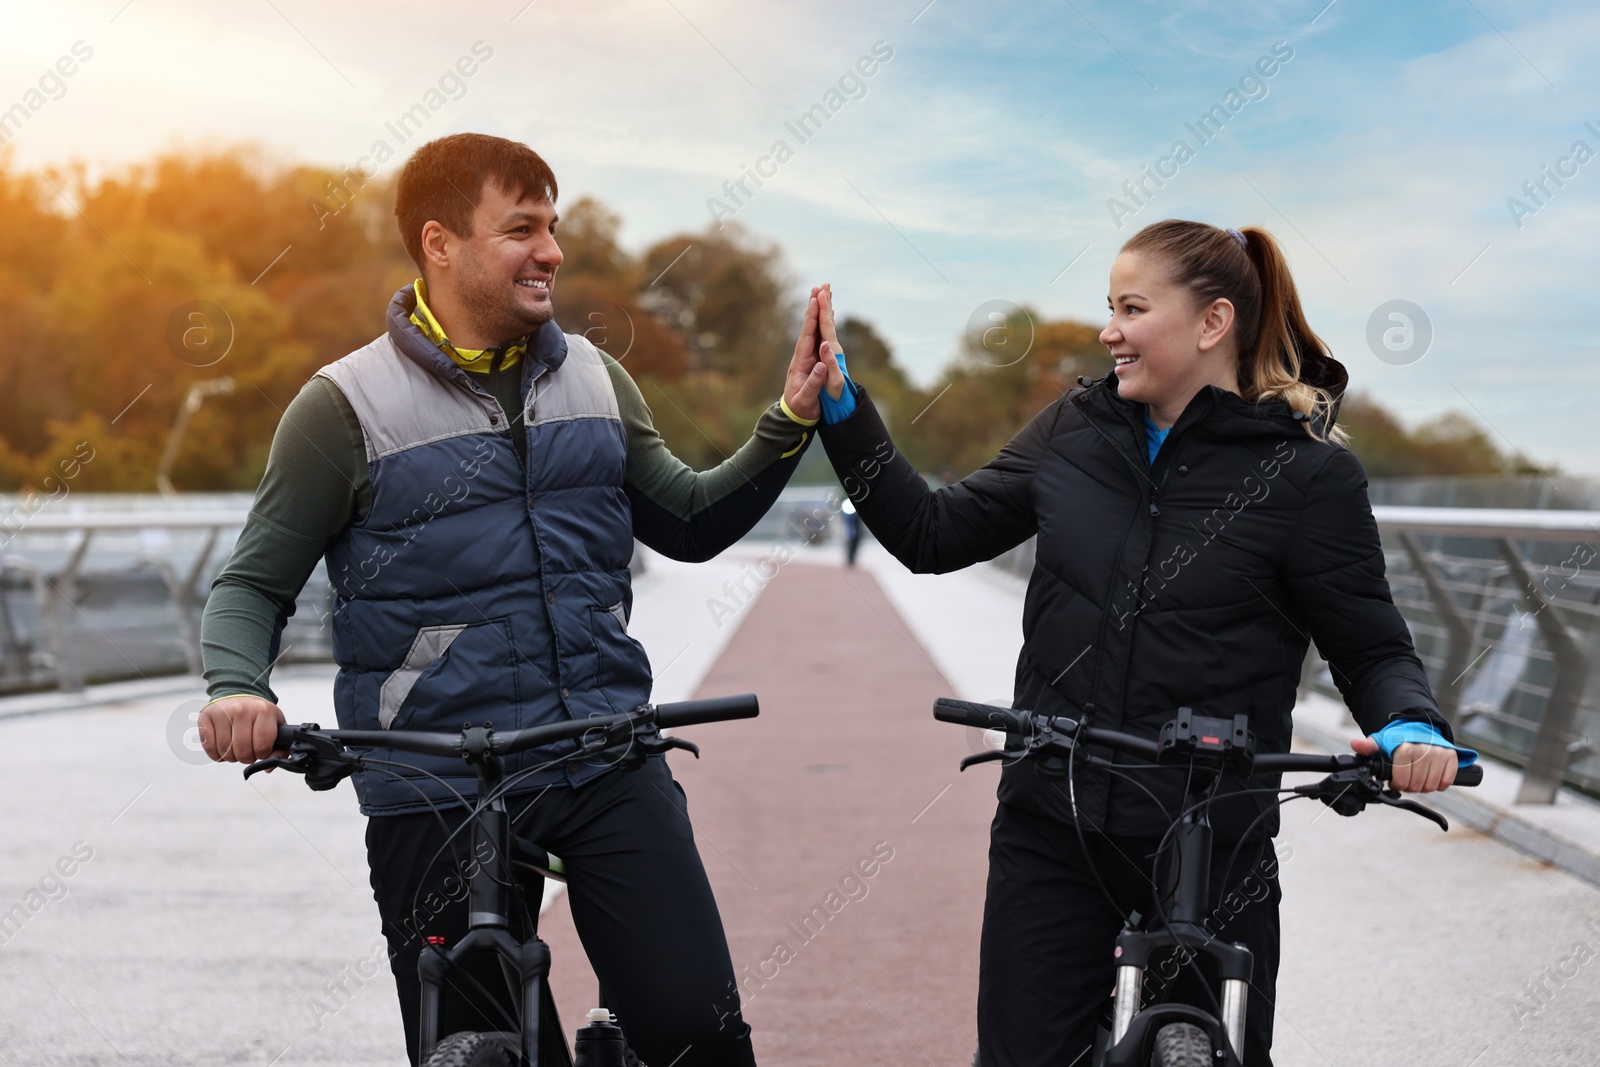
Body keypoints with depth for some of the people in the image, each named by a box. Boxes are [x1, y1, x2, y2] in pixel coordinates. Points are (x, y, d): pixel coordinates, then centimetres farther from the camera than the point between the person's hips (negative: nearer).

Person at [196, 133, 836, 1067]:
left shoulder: (594, 380, 10)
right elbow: (254, 586, 0)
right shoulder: (349, 404, -3)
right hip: (435, 791, -3)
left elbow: (688, 525, 17)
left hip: (609, 766, 3)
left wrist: (791, 424, 4)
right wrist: (238, 689, -20)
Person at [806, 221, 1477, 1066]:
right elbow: (934, 534, 8)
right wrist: (839, 406, 2)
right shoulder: (1075, 431, 5)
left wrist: (1412, 729, -22)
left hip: (1212, 846, -3)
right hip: (1051, 830, 3)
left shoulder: (1308, 473, -6)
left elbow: (1372, 650, -1)